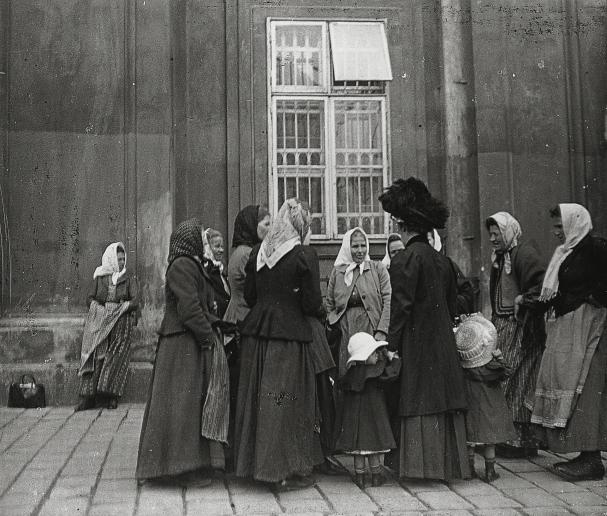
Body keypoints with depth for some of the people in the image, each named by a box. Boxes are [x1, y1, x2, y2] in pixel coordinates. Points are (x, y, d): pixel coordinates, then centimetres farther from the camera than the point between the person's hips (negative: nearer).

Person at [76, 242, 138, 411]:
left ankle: (112, 396, -7)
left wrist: (121, 307, -14)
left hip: (120, 323, 0)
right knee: (95, 357, -9)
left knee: (116, 358, -9)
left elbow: (135, 301, 2)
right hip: (100, 322, 0)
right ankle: (88, 396, -10)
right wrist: (101, 308, -9)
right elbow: (90, 298, 10)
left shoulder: (129, 279, 10)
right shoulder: (100, 278, 13)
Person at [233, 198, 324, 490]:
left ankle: (256, 463, 24)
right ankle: (284, 473, 8)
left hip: (256, 334, 5)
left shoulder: (257, 253, 6)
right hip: (289, 336, -5)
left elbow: (248, 296, 11)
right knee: (287, 401, 2)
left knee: (258, 398, 13)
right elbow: (312, 304, -11)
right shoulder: (305, 255, -10)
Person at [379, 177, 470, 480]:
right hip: (443, 342, 7)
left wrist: (392, 345, -14)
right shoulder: (442, 261, 10)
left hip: (415, 341, -7)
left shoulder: (406, 259, -12)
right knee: (443, 398, 11)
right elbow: (452, 304, 15)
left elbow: (401, 306, -16)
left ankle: (420, 464, 4)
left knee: (418, 400, -1)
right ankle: (446, 463, 18)